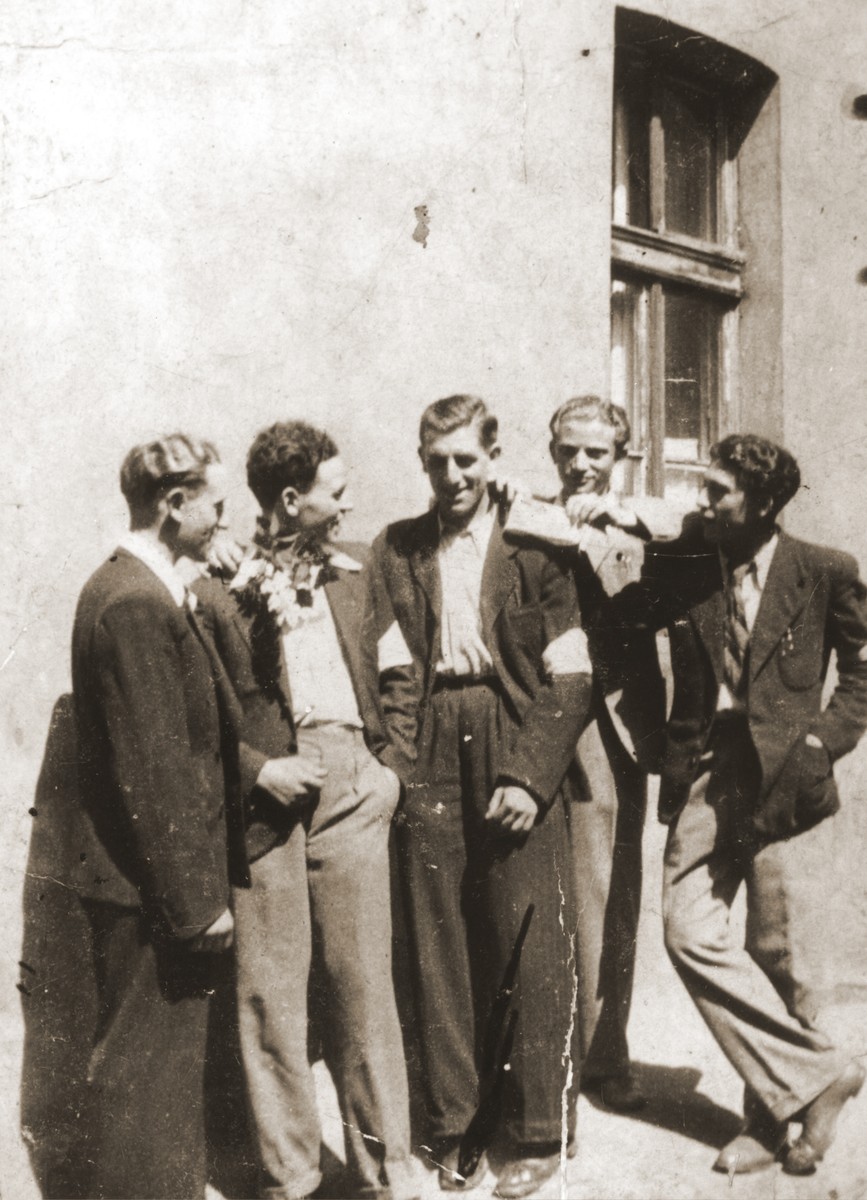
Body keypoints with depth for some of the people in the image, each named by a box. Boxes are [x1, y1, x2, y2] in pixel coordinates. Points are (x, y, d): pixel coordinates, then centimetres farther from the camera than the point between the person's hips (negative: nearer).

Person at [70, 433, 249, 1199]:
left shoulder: (145, 590, 9)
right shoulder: (134, 604, -21)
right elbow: (154, 769, -23)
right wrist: (197, 899, -19)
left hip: (162, 879, 10)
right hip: (152, 886, -10)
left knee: (172, 1057, 21)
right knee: (146, 1070, 6)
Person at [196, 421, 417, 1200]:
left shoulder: (356, 572, 9)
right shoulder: (220, 585, -4)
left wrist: (390, 765, 7)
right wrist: (257, 768, -11)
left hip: (351, 792, 3)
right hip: (267, 798, -2)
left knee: (363, 986, 7)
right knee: (270, 992, 6)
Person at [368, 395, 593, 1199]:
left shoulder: (535, 547, 0)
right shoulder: (395, 549, 10)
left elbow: (570, 678, -3)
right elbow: (390, 670, 5)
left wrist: (531, 777, -11)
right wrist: (399, 763, -7)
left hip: (517, 767, -2)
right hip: (433, 770, 2)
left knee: (531, 953, 3)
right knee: (441, 951, 9)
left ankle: (536, 1134, 20)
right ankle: (454, 1126, 25)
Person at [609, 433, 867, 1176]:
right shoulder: (681, 570, 7)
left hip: (777, 773, -2)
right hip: (704, 771, 3)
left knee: (774, 948, 3)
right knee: (690, 931, -7)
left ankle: (774, 1115, 23)